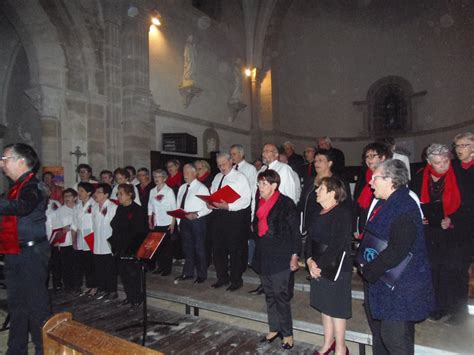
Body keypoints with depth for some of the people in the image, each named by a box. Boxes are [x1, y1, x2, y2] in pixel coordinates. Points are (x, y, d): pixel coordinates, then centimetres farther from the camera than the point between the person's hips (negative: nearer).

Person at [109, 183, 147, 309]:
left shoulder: (137, 210, -13)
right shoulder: (119, 209, 11)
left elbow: (140, 232, -16)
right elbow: (114, 227, 14)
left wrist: (133, 249, -18)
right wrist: (114, 245, 7)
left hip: (131, 250, -7)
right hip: (119, 249, 7)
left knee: (133, 274, 2)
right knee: (123, 274, 14)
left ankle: (137, 299, 17)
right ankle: (129, 297, 30)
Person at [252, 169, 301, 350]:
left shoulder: (286, 203, -12)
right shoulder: (261, 203, 8)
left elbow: (295, 231, -11)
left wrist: (294, 256, -13)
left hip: (280, 257, -7)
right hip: (263, 257, 7)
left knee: (281, 296, 1)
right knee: (269, 295, 16)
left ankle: (287, 334, 17)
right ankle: (274, 329, 31)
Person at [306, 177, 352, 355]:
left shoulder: (342, 213, -16)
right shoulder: (320, 213, 9)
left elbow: (336, 245, -21)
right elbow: (310, 239, 7)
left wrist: (319, 265, -17)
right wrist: (310, 261, -8)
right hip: (318, 268, 7)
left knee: (336, 308, 6)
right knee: (324, 306, 18)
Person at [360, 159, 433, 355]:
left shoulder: (404, 208, -21)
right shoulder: (386, 204, 10)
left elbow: (397, 251, -27)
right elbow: (373, 237, 16)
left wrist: (369, 271, -17)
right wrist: (364, 265, 4)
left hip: (400, 287, -10)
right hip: (386, 282, 10)